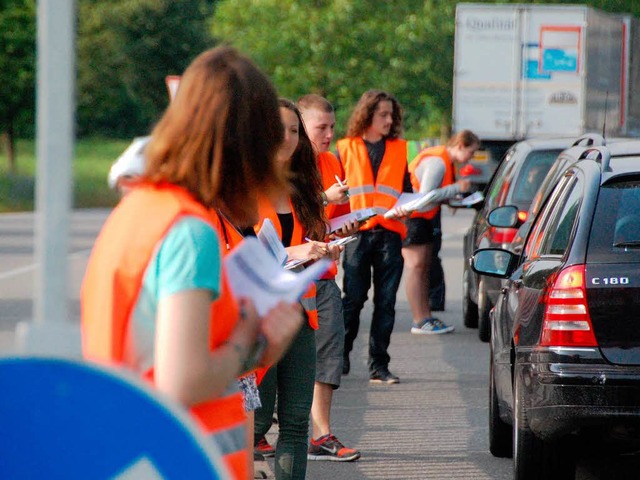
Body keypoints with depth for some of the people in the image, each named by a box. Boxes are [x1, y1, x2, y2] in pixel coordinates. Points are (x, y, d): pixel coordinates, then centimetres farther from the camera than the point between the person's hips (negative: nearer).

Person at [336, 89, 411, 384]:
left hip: (389, 233, 2)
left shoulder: (399, 150, 16)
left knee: (386, 302, 1)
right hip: (357, 232, -2)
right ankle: (341, 356, 13)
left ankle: (378, 366, 5)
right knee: (353, 299, -3)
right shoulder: (346, 149, 8)